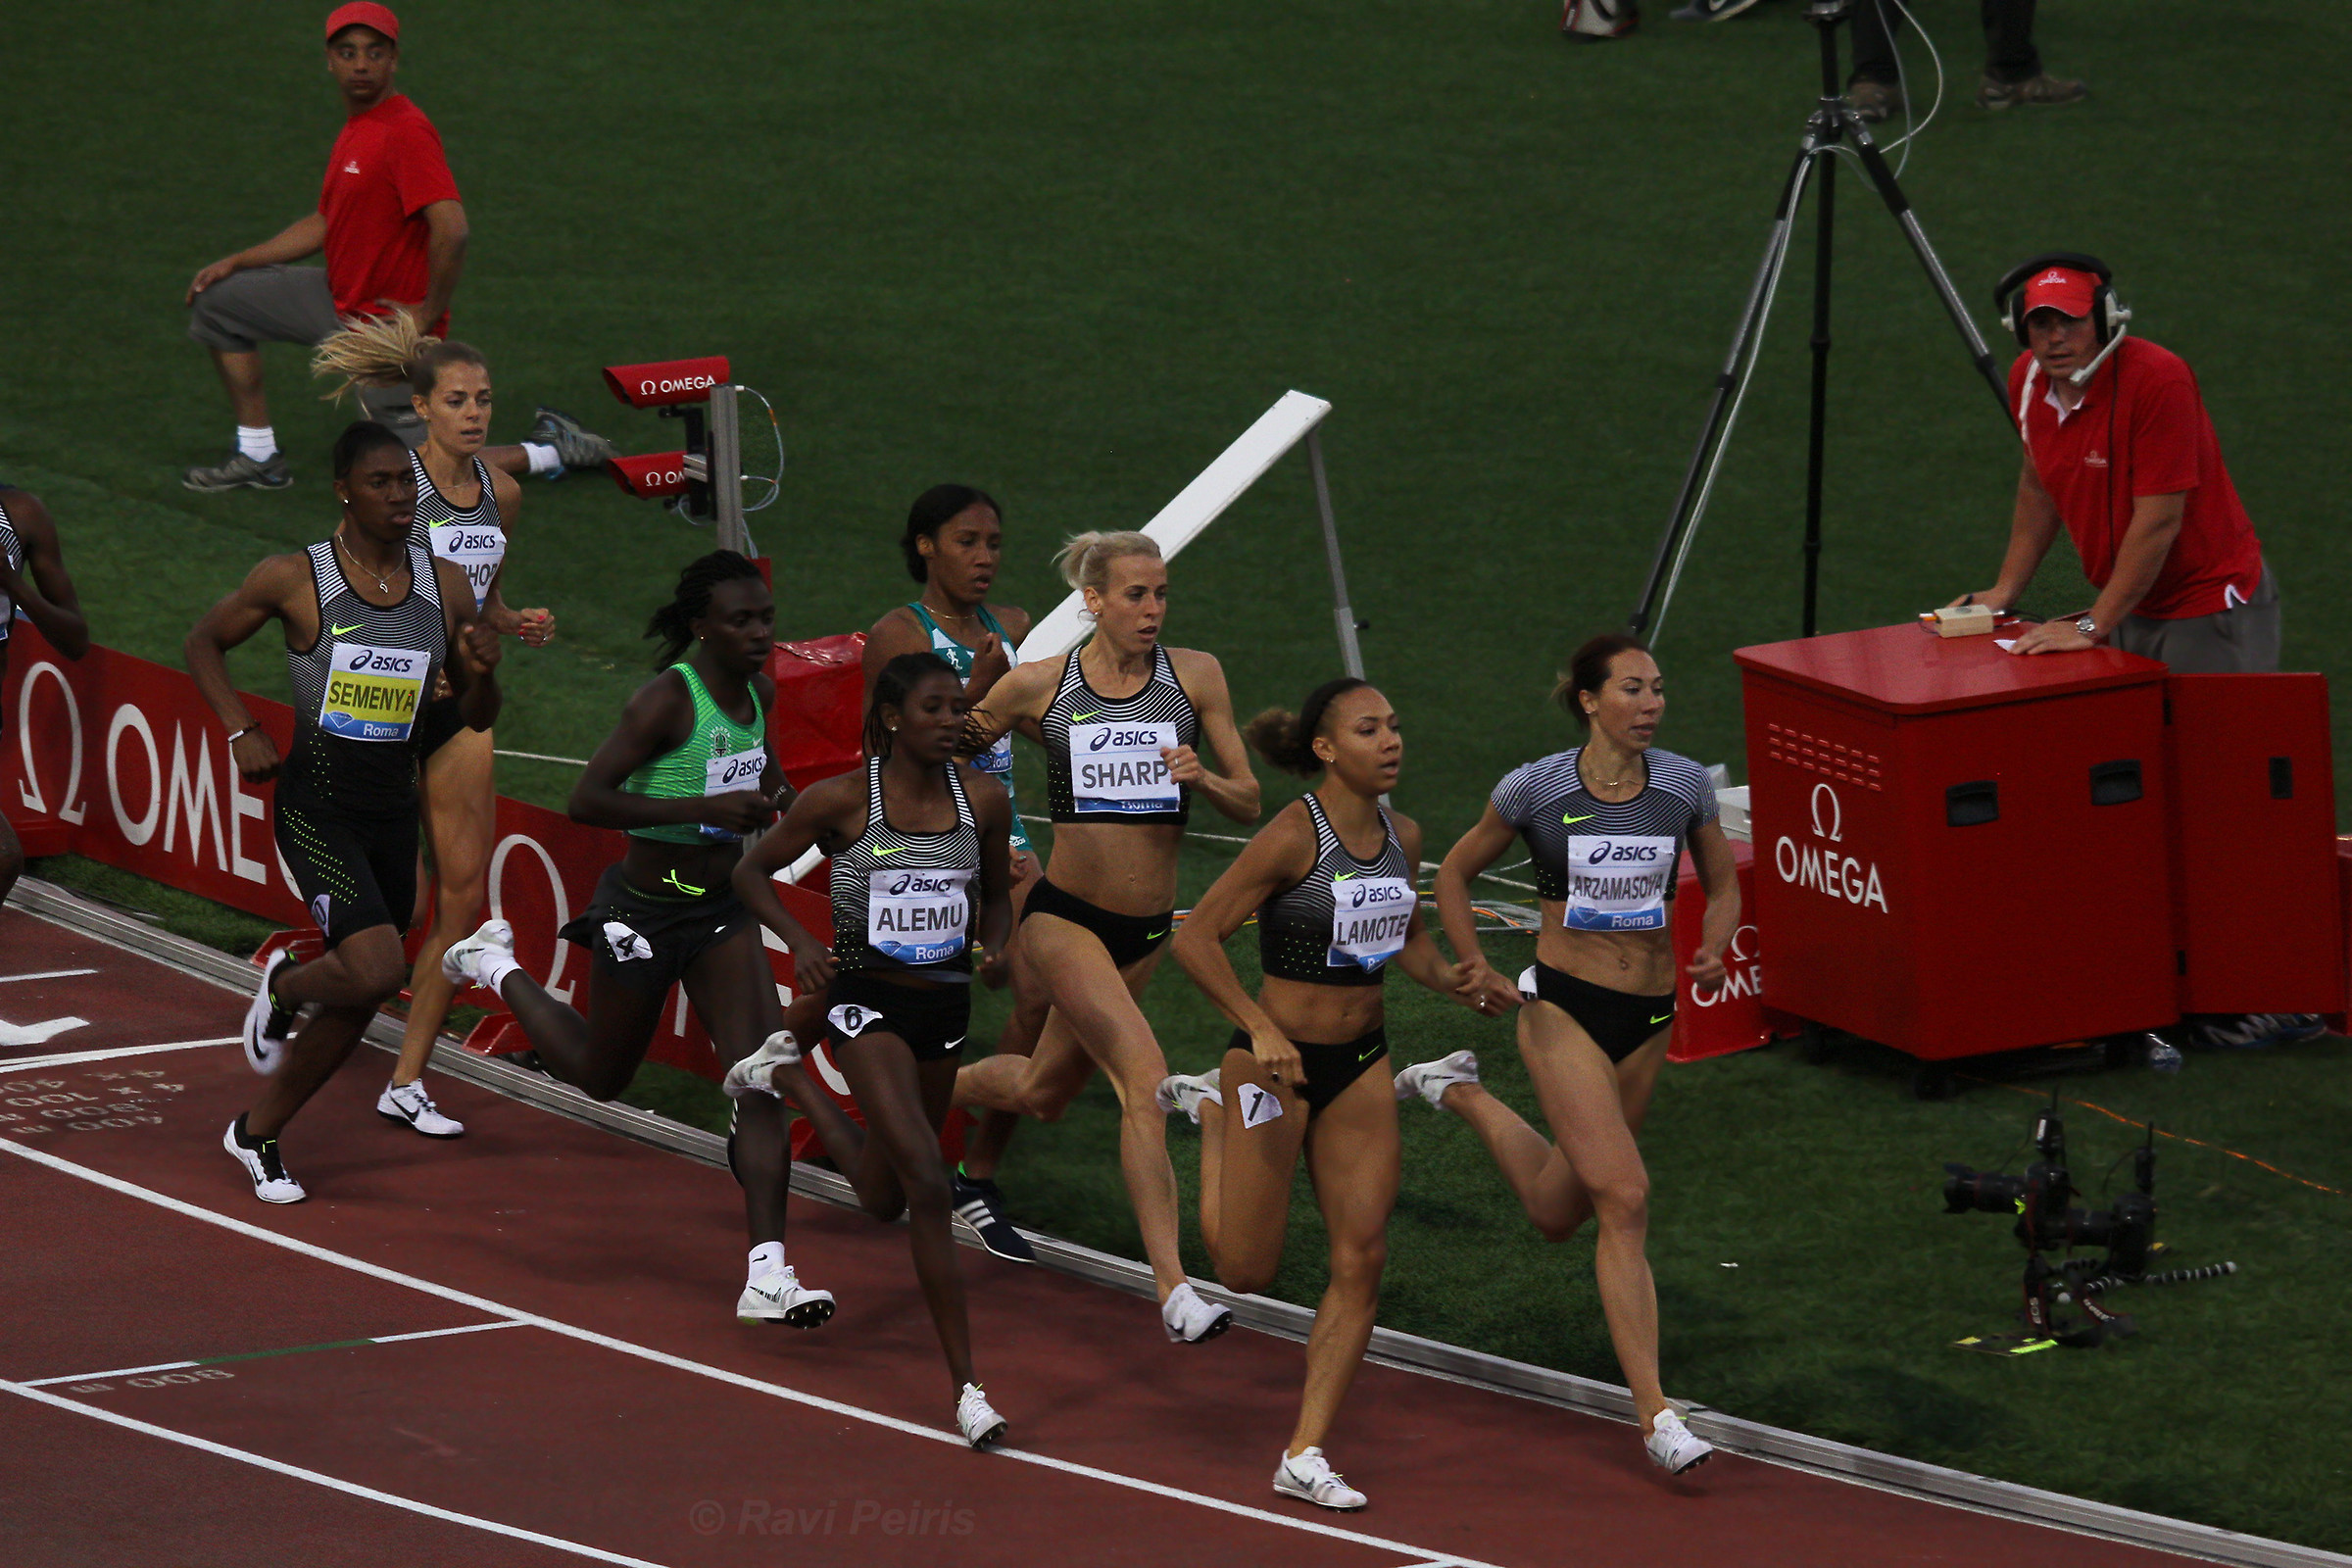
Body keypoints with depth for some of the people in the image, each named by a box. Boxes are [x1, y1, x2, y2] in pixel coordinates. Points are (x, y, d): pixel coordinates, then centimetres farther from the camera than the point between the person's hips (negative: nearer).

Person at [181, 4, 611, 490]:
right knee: (217, 300, 13)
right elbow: (325, 223, 22)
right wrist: (235, 262, 18)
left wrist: (429, 314, -22)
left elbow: (452, 230, -33)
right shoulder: (354, 130, 10)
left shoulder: (406, 132, -23)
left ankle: (551, 451, 11)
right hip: (339, 299, 10)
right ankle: (259, 457, 19)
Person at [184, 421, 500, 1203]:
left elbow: (477, 718, 9)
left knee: (356, 1006, 11)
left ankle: (257, 1134, 31)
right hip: (316, 806, -5)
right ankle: (283, 985, 12)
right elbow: (204, 642, 6)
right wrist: (241, 731, -7)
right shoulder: (295, 579, -9)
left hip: (394, 809, 5)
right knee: (377, 969, -22)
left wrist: (482, 674, -13)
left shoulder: (445, 586, 2)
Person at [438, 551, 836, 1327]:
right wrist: (705, 808, -33)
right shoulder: (667, 699, -22)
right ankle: (497, 966, 44)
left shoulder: (758, 692, 2)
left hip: (722, 912, 6)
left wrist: (770, 793, 3)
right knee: (599, 1078, 17)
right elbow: (586, 800, -28)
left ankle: (766, 1276, -13)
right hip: (643, 913, -6)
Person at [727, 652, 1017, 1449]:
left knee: (884, 1197, 21)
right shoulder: (842, 800, -12)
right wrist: (801, 941, -15)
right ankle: (966, 1386, -13)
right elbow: (752, 872, 1)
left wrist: (995, 945, -7)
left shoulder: (983, 799, -2)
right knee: (928, 1186, -19)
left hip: (944, 1003, 5)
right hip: (867, 1000, -5)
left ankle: (784, 1076, 49)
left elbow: (996, 896, 14)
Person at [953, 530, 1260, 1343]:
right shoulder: (1038, 686, -5)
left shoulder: (1195, 675, -1)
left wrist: (1201, 777, -18)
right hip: (1065, 915, -4)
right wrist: (965, 733, -13)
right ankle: (1173, 1289, -23)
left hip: (1146, 931, 4)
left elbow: (1249, 803, 1)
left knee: (1041, 1092, 20)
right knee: (1146, 1081, -22)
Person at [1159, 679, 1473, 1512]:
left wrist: (1456, 980, 0)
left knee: (1361, 1261, -1)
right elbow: (1196, 936, -19)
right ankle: (1213, 1110, 32)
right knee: (1246, 1270, 6)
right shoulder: (1294, 835, -18)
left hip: (1361, 1066, 6)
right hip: (1278, 1062, -6)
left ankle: (1305, 1455, 6)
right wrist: (1260, 1030, -27)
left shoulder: (1402, 836, 3)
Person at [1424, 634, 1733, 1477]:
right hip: (1565, 1006, -5)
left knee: (1559, 1212, 18)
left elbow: (1722, 886, 12)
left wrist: (1713, 950, -9)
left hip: (1648, 1016, 5)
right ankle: (1655, 1414, -12)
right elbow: (1456, 872, 6)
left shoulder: (1685, 784, -2)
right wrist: (1475, 971, -3)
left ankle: (1461, 1094, 47)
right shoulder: (1537, 790, -9)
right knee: (1625, 1200, -17)